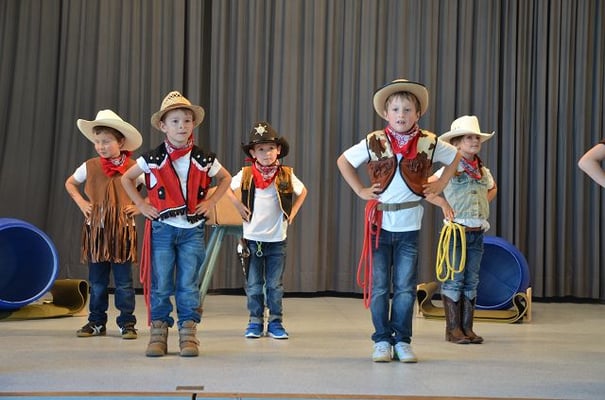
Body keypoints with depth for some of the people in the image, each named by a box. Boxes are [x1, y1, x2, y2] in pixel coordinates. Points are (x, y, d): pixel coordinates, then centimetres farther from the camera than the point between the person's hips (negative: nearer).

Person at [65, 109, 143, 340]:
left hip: (122, 230, -2)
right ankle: (96, 322, 19)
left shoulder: (133, 168, -5)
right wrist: (81, 203, 6)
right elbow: (70, 184, 20)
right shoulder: (90, 167, 2)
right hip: (95, 229, 2)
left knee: (123, 282, 2)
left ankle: (127, 323, 9)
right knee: (97, 282, 9)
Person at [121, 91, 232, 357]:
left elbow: (226, 178, 17)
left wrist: (210, 202, 4)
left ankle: (188, 334, 9)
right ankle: (158, 334, 12)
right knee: (160, 286, 3)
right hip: (162, 228, -1)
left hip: (193, 230, 1)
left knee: (189, 286, 3)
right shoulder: (153, 159, -2)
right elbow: (126, 178, 11)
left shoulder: (203, 160, 0)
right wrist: (141, 205, 2)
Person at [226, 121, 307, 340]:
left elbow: (302, 192, 16)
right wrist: (238, 205, 1)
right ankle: (255, 322, 16)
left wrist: (292, 213, 6)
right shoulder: (246, 175, -3)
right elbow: (227, 187, 14)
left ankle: (275, 322, 14)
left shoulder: (286, 175, -2)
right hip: (252, 237, 0)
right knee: (254, 285, 7)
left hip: (277, 239, 0)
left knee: (275, 285, 5)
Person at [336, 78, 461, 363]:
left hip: (409, 226, 0)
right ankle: (382, 341, 12)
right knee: (379, 287, 4)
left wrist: (440, 184, 6)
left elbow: (455, 157, 16)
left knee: (405, 288, 3)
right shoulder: (374, 143, -4)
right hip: (379, 223, 0)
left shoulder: (428, 143, -2)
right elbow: (343, 161, 9)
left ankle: (402, 341, 13)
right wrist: (360, 190, 1)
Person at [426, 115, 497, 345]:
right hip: (457, 230, -6)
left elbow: (493, 188, 32)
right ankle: (453, 328, 4)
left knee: (471, 281, 7)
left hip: (478, 231, 6)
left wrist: (485, 203, 15)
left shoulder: (484, 171, 10)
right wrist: (443, 203, -11)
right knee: (454, 279, -3)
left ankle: (467, 328, 13)